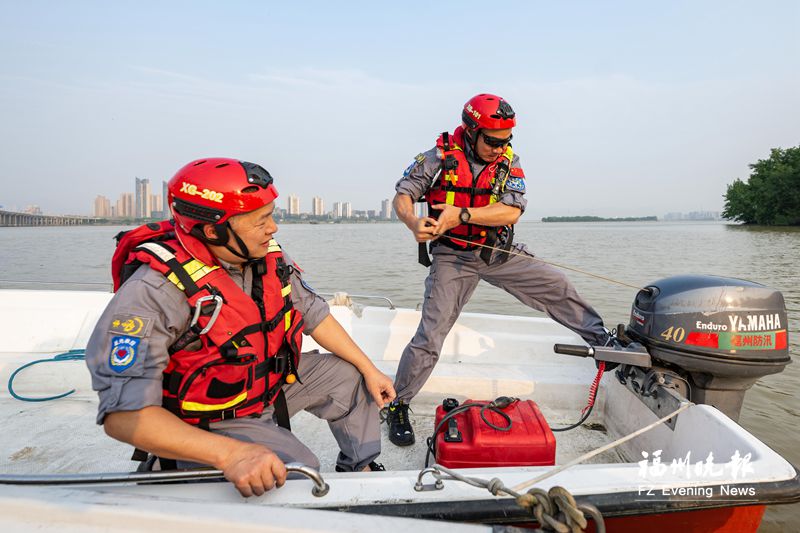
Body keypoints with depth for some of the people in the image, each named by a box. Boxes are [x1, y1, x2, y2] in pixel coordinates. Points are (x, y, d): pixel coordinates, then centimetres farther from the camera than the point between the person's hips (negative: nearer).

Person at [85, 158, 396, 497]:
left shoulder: (268, 257, -9)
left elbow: (313, 314, 4)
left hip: (271, 381, 7)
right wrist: (230, 454, -45)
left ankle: (362, 469, 29)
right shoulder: (156, 290, -30)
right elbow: (123, 411, -36)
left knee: (350, 376, 10)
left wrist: (369, 369, 5)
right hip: (209, 423, -7)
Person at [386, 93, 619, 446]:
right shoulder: (440, 157, -10)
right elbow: (402, 196, -8)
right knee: (430, 336, -8)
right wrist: (413, 222, -31)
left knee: (556, 286, 1)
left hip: (499, 253, 3)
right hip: (453, 257, -3)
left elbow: (512, 212, -17)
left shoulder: (509, 161, -4)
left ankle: (603, 341, 23)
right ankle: (397, 406, 7)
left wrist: (462, 214, -29)